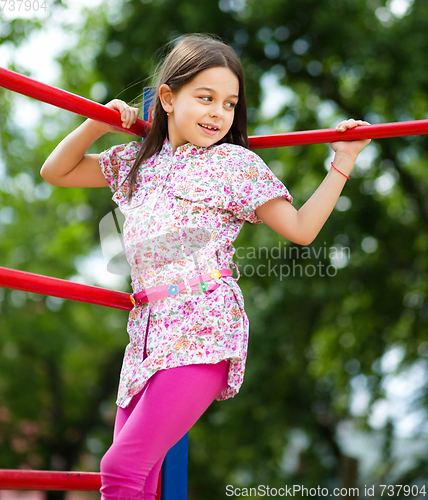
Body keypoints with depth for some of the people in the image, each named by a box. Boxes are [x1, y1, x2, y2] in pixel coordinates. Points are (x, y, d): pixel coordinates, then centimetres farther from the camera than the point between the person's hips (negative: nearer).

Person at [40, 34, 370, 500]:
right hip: (147, 332, 6)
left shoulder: (234, 162, 6)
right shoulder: (137, 160, 19)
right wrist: (97, 124, 12)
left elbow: (300, 228, 6)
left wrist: (342, 164, 4)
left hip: (203, 328, -6)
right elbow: (55, 171, 26)